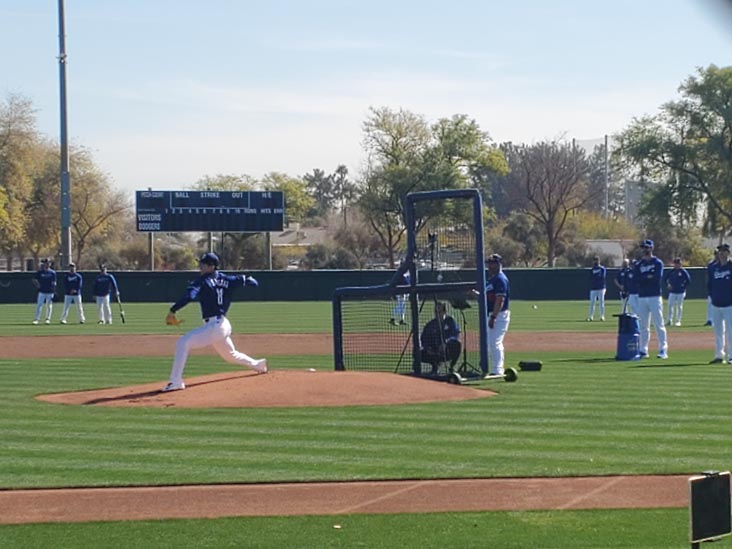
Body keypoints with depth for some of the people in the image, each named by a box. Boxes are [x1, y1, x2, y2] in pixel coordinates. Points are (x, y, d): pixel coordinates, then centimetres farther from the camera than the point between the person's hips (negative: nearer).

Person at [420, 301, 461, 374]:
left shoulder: (450, 321, -4)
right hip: (435, 353, 2)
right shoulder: (430, 325, 1)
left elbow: (456, 334, -17)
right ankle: (435, 363, 10)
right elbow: (423, 339, 1)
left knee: (457, 344, -35)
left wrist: (446, 342, -33)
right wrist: (427, 348, -20)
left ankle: (451, 367, -12)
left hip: (448, 351, -2)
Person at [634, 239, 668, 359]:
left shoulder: (657, 263, 2)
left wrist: (644, 278, -5)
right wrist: (649, 276, -10)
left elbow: (658, 278, -12)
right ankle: (643, 350, 9)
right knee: (643, 325, 5)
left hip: (655, 296, -4)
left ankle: (663, 350, -10)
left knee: (659, 324, -9)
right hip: (642, 297, 4)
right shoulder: (639, 264, 15)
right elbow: (637, 279, 0)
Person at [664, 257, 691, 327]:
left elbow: (688, 280, -4)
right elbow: (665, 278, 14)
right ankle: (669, 320, 3)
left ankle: (678, 321, 8)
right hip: (672, 292, 3)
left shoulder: (683, 271, -6)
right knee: (670, 305, -1)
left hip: (680, 292, -3)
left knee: (679, 306, 2)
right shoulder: (671, 271, 3)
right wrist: (667, 285, 1)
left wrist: (684, 286, -7)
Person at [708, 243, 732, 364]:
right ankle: (718, 355, 15)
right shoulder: (713, 268, 10)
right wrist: (712, 296, 6)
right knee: (718, 332, 9)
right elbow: (709, 284, 17)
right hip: (716, 305, 5)